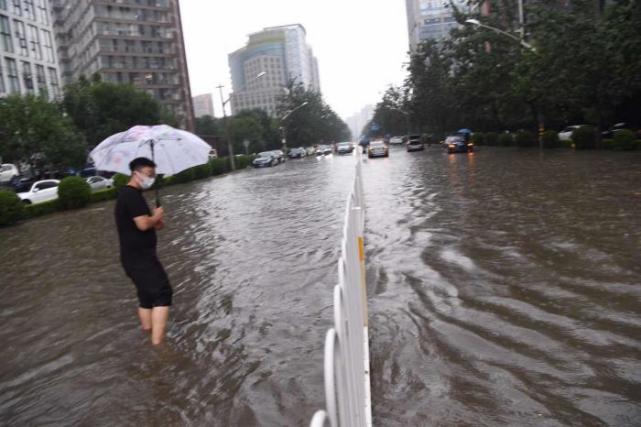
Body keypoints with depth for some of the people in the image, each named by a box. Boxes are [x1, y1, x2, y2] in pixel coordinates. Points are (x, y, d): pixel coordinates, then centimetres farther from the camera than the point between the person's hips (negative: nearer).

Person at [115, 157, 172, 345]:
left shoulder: (127, 194, 18)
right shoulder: (132, 194, -15)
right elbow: (143, 224, -24)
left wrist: (155, 223, 5)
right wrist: (157, 216, -5)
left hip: (135, 256, 10)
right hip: (140, 256, -10)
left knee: (147, 297, 18)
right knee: (162, 293, -12)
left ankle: (148, 335, 28)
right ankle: (157, 343, -16)